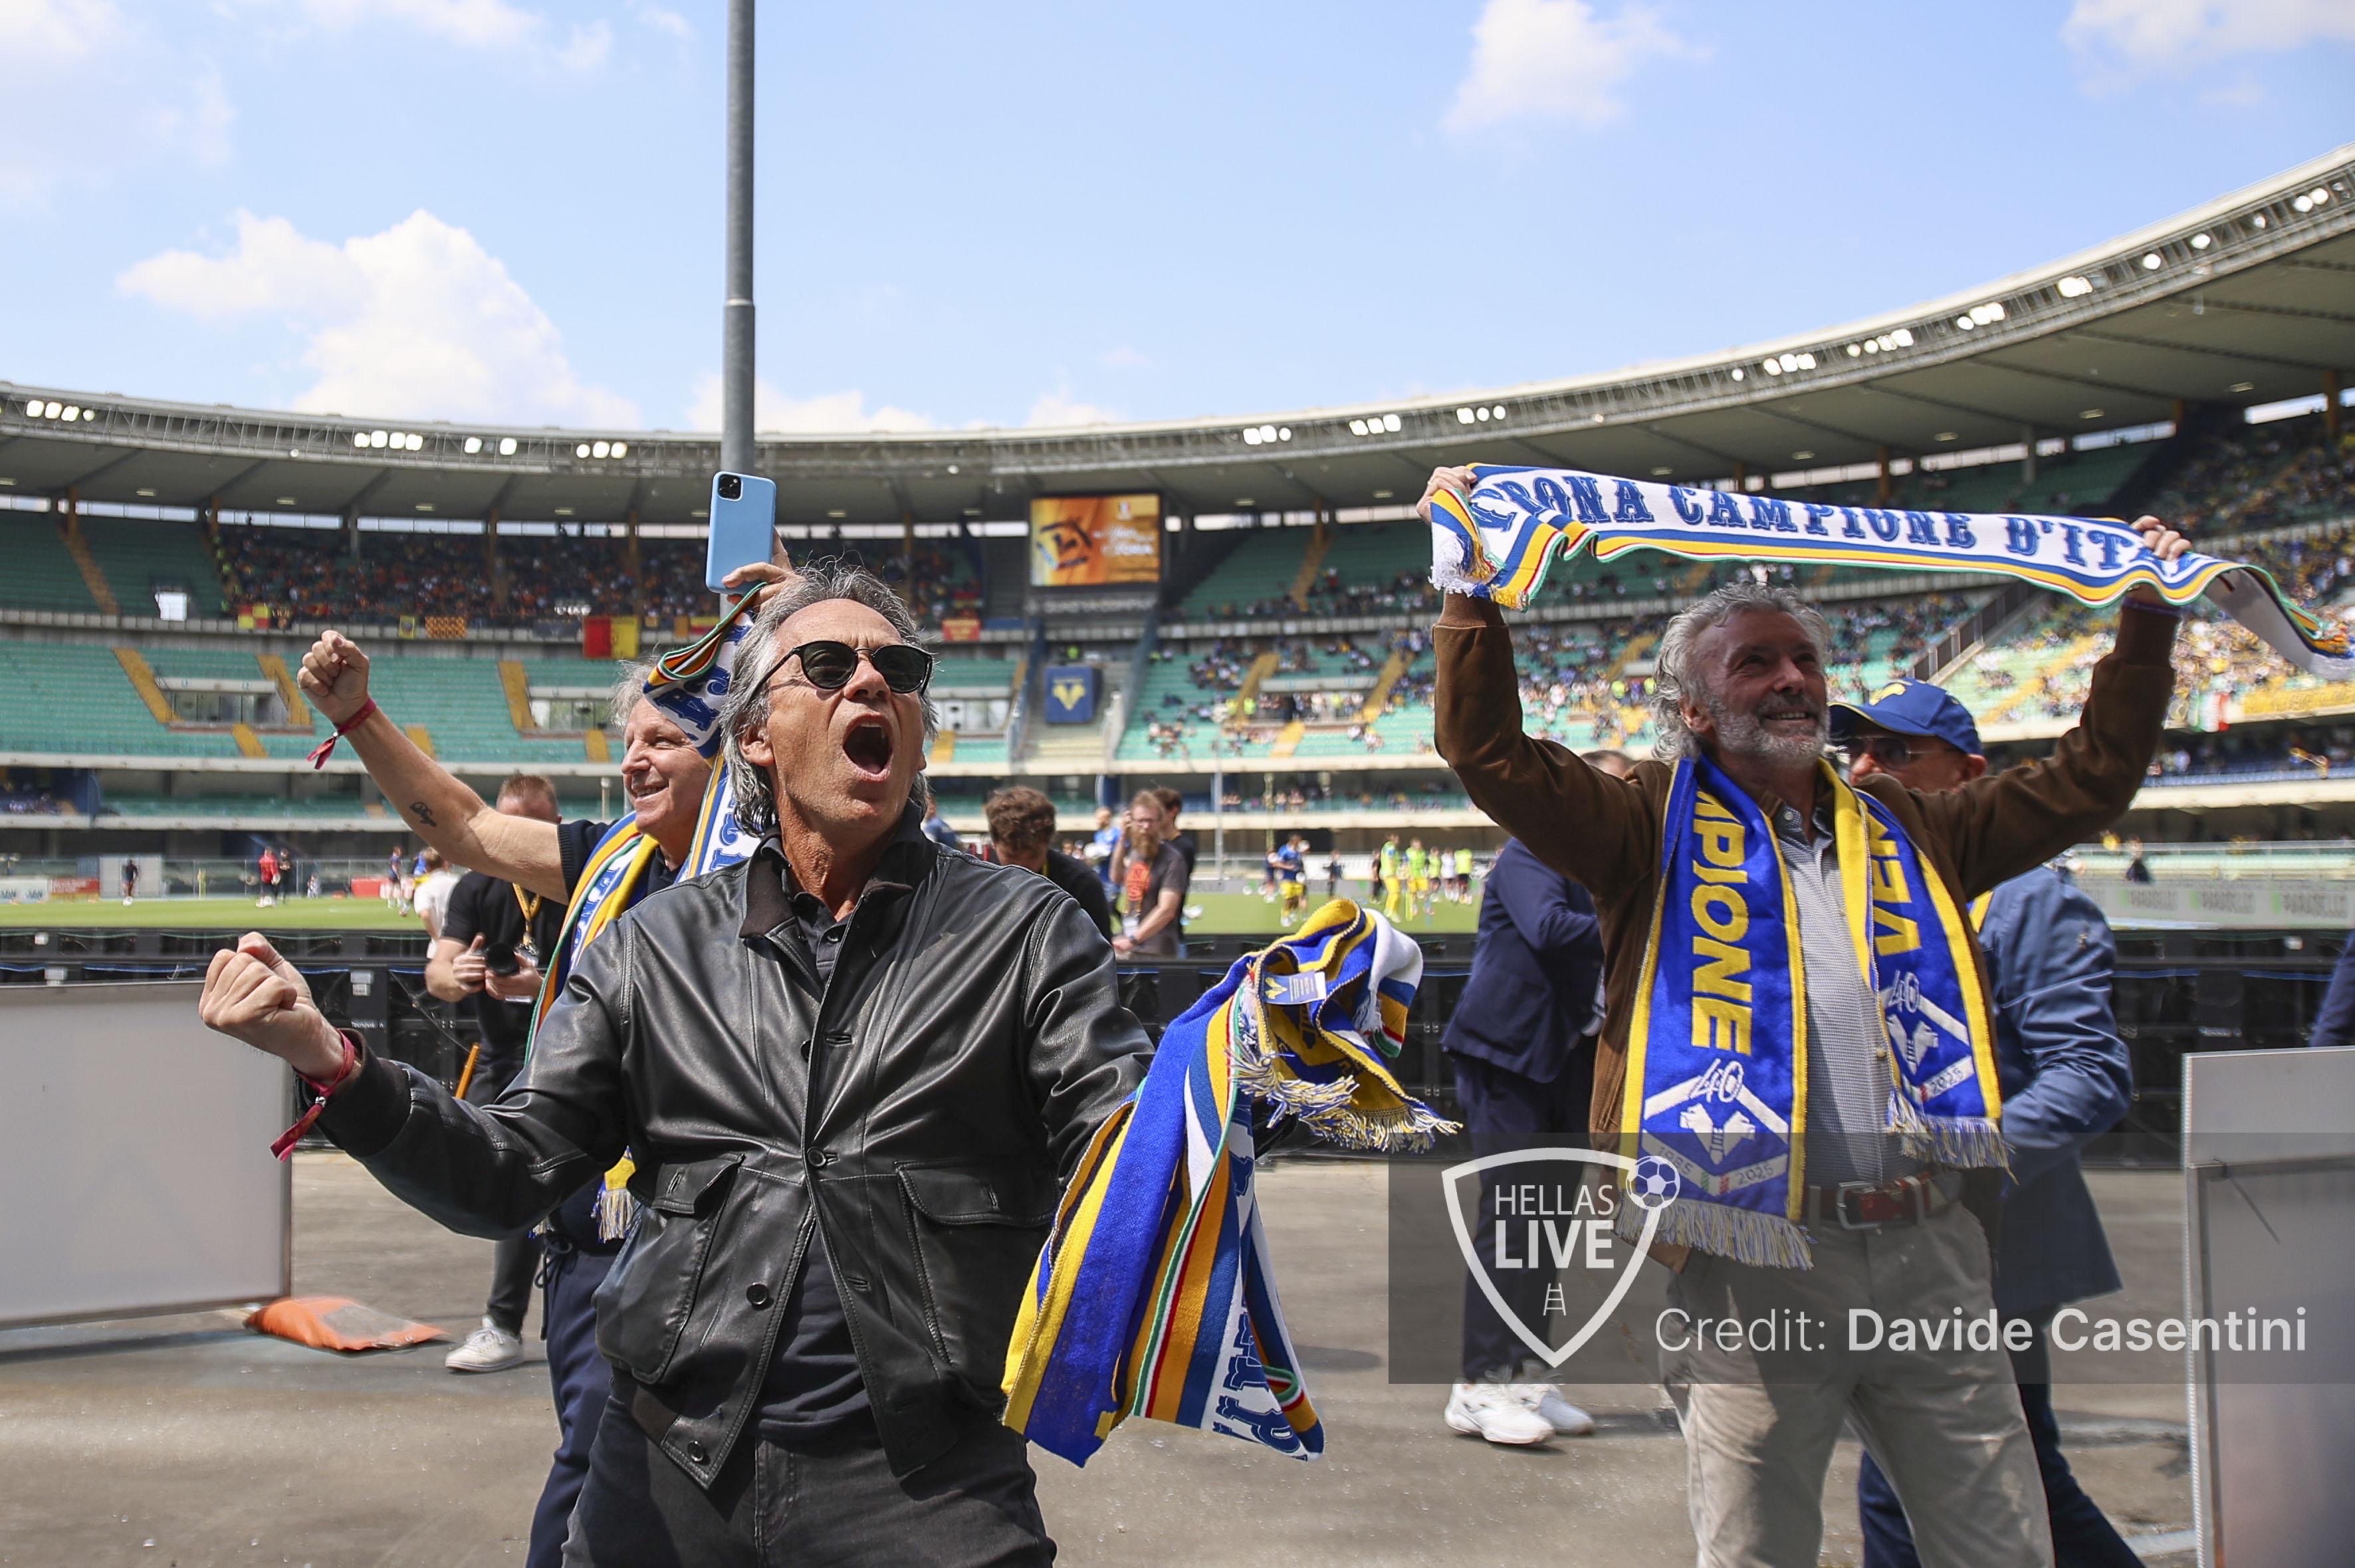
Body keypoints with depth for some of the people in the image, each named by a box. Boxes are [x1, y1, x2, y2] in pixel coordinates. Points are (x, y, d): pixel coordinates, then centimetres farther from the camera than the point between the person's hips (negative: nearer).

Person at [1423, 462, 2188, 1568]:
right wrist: (1471, 582, -10)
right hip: (1754, 1261, -4)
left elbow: (2088, 780, 23)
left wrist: (2147, 622, 21)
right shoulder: (1655, 832, 5)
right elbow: (1488, 751, -5)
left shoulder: (1908, 834, 19)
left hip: (1931, 1255, 4)